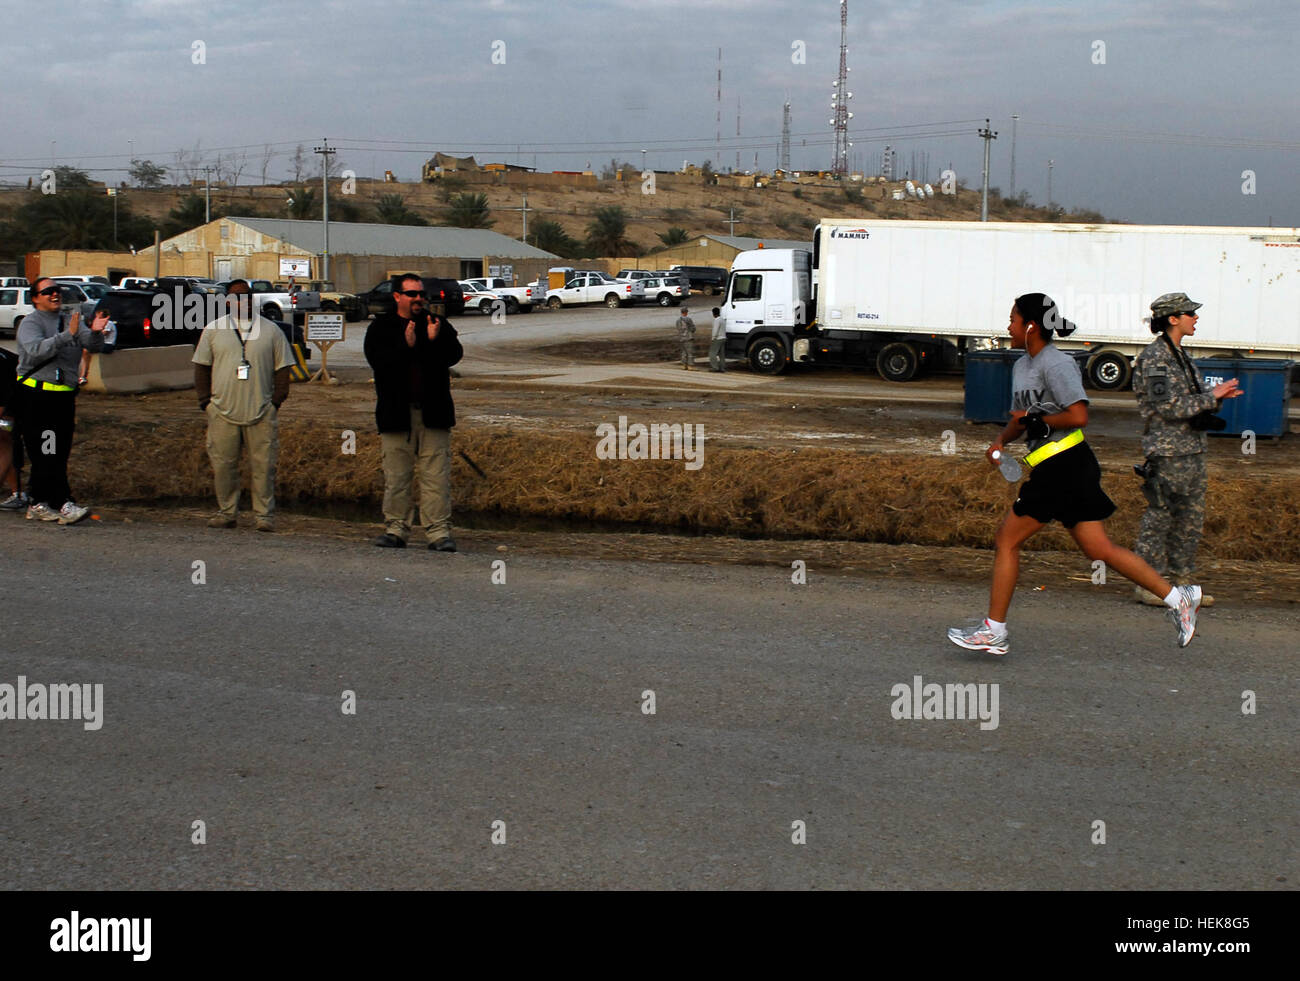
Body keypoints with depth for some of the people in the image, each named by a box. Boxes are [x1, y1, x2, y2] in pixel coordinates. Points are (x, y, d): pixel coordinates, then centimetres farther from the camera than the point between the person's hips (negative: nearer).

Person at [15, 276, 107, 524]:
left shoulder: (70, 322, 16)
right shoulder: (30, 323, -3)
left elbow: (94, 346, 4)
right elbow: (36, 350, -22)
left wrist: (95, 332, -19)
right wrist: (67, 335, -31)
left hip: (64, 396, 7)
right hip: (37, 396, -6)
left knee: (60, 454, 7)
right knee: (46, 455, -8)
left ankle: (39, 505, 16)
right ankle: (64, 505, -13)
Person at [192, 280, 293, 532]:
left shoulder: (271, 330, 8)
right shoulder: (213, 330, 10)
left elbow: (282, 368, 9)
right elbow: (202, 367, 12)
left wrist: (276, 401, 0)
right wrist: (206, 400, 4)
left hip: (261, 413, -1)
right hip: (223, 411, 1)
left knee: (263, 465, -1)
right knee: (223, 464, 4)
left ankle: (264, 514, 7)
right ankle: (227, 512, 16)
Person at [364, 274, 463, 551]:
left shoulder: (439, 324, 12)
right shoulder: (380, 327, 8)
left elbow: (454, 355, -3)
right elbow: (379, 361, -9)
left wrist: (435, 340, -20)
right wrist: (406, 346, -22)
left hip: (433, 413, 1)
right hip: (396, 413, 0)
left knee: (437, 476, -3)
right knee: (396, 476, 3)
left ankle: (438, 531, -1)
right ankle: (396, 529, 12)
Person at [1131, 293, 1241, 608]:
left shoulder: (1180, 355, 16)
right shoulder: (1154, 358, -13)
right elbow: (1169, 406, -21)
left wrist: (1216, 397, 3)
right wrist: (1212, 397, -15)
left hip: (1192, 449, 9)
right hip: (1168, 451, -9)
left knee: (1191, 517, 11)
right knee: (1160, 515, -5)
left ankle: (1182, 580, 18)